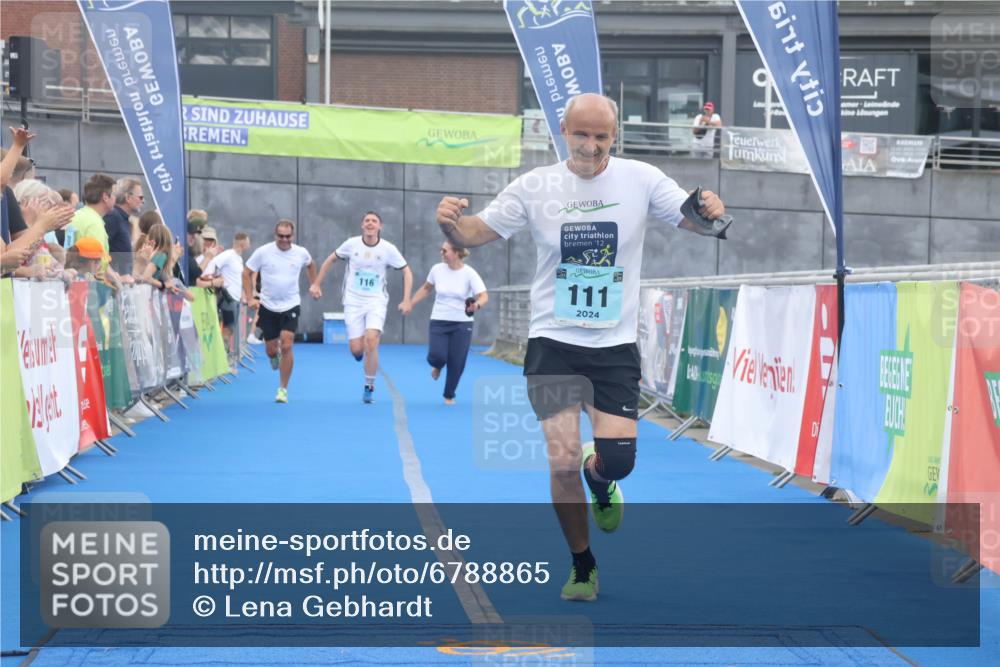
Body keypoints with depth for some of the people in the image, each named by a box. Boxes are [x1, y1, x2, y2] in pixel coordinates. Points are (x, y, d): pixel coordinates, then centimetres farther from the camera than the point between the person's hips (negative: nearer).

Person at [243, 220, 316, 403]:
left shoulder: (301, 253, -3)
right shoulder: (263, 252, -9)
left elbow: (310, 265, 21)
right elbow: (246, 273, 0)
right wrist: (250, 298, -7)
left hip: (290, 306, 0)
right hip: (268, 307, 0)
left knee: (286, 347, -13)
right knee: (271, 350, 6)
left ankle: (283, 389, -2)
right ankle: (275, 356, 46)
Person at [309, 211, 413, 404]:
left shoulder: (388, 249, -6)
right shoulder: (351, 244, -3)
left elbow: (407, 272, 2)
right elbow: (331, 259, 12)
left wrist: (406, 300, -7)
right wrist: (316, 284, 9)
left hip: (376, 302, -1)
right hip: (353, 302, 1)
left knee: (371, 341, -22)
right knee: (356, 350, -6)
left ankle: (369, 387, -4)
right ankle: (363, 352, 35)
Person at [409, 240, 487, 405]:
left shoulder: (469, 273, -13)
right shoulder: (437, 269, -4)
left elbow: (484, 296, -21)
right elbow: (426, 288, 14)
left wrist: (477, 305, -43)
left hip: (462, 323, -1)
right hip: (439, 322, 1)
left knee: (456, 363, -1)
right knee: (436, 356, -17)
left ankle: (449, 396, 22)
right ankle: (438, 365, 22)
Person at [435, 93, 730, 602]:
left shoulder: (640, 179, -4)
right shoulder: (535, 187, -4)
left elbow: (698, 223, -3)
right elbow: (475, 232, -1)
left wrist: (711, 211, -27)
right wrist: (451, 223, -25)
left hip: (616, 345, 1)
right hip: (553, 343, 0)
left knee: (617, 459, -9)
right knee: (562, 460, -8)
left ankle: (599, 480, 31)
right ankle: (582, 567, 15)